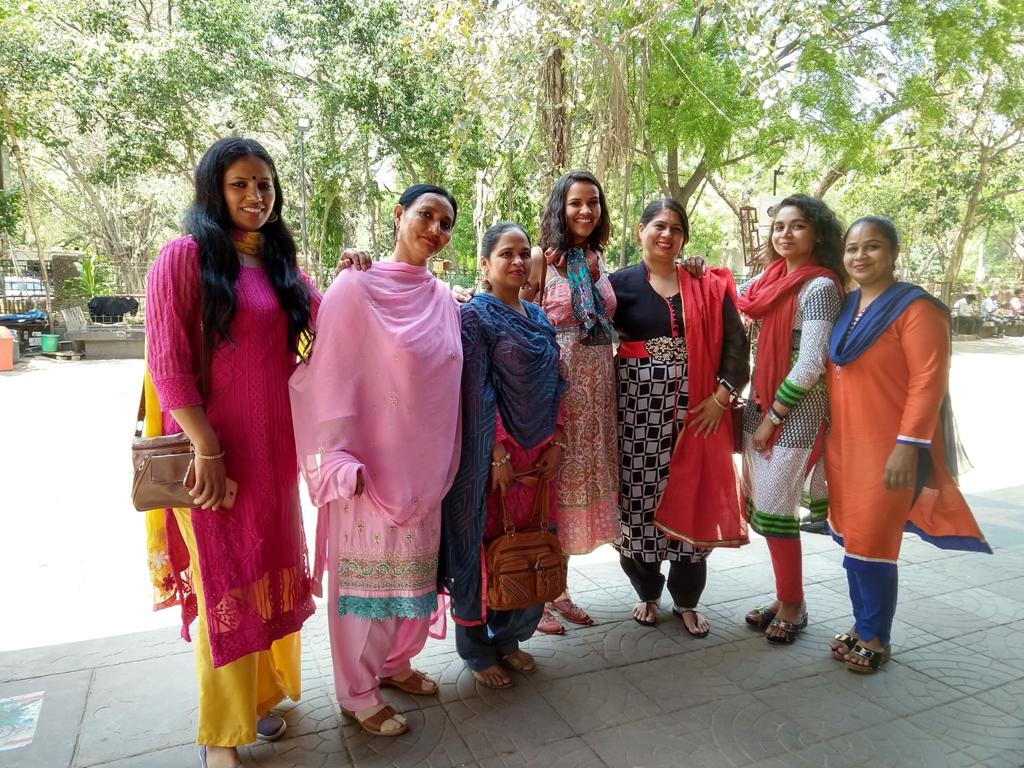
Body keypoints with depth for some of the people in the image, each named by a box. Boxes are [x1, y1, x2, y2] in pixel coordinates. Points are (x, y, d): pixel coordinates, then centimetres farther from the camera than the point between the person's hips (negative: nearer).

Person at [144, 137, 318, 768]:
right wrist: (207, 449, -17)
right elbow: (168, 364, -12)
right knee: (224, 583, 4)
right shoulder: (186, 255, -7)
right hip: (213, 449, -5)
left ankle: (262, 693, 34)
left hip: (275, 449, 6)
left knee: (271, 573, 14)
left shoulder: (281, 262, 10)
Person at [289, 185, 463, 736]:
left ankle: (394, 661, 39)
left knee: (411, 566, 17)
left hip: (424, 462, 6)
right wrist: (338, 460, -18)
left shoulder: (444, 299, 7)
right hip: (371, 462, -6)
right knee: (367, 571, 6)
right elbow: (327, 376, -14)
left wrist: (443, 458, 12)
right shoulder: (356, 287, -11)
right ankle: (357, 693, 25)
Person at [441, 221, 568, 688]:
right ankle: (478, 651, 23)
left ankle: (508, 638, 32)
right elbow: (477, 390, -13)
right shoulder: (476, 314, -7)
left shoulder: (538, 317, 12)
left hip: (538, 454, 6)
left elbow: (552, 385, 12)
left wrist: (556, 442, 4)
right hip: (493, 452, -6)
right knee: (485, 546, 5)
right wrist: (498, 453, -17)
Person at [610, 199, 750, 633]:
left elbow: (735, 342, 4)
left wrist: (721, 397, -5)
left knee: (693, 498, 5)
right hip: (637, 406, -1)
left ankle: (686, 600, 24)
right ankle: (647, 592, 26)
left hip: (696, 408, 1)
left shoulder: (707, 285, 6)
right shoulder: (621, 283, 4)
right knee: (639, 497, 3)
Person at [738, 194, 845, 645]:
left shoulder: (819, 286, -12)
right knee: (762, 505, 11)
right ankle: (786, 598, 27)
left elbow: (811, 364, -17)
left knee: (772, 510, -1)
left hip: (794, 411, -7)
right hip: (762, 404, 7)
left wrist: (773, 417, -14)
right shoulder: (773, 278, 10)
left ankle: (792, 607, 18)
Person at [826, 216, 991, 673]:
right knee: (850, 542, 14)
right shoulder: (844, 307, 11)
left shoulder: (915, 308, -10)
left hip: (885, 449, -7)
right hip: (842, 445, 7)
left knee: (870, 546, 0)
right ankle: (862, 627, 30)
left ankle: (875, 640, 19)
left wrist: (908, 445, -20)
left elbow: (929, 381, -16)